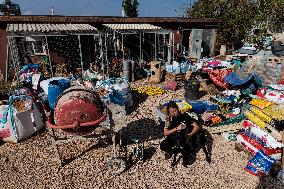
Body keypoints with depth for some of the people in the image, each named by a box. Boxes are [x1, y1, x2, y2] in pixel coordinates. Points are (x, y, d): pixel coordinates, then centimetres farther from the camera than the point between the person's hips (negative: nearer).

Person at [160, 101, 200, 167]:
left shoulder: (184, 116, -12)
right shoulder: (169, 118, -6)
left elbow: (197, 127, -16)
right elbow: (165, 133, -11)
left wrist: (190, 135, -31)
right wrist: (176, 128, -23)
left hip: (185, 139, -1)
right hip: (173, 138, 1)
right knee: (162, 146, -24)